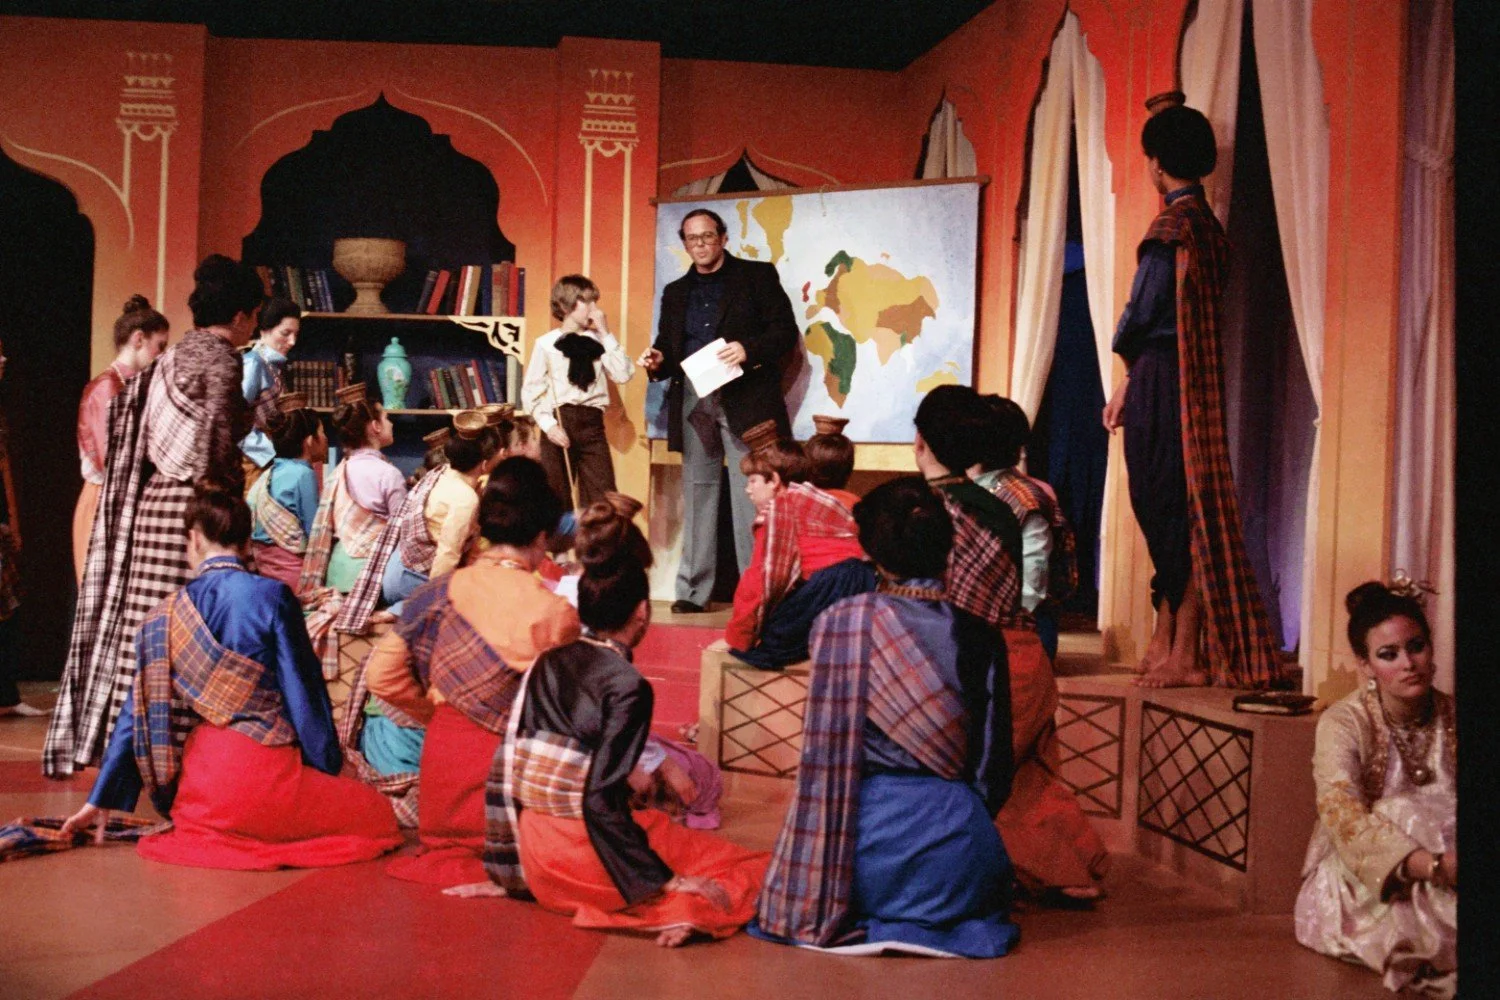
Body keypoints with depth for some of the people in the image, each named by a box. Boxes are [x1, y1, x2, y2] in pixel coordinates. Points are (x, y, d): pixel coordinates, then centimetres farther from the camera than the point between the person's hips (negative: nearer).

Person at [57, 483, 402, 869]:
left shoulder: (166, 614, 8)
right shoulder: (271, 596, -5)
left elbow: (139, 710, 10)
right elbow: (303, 692, -5)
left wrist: (101, 800, 18)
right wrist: (328, 766, 7)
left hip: (193, 788, 7)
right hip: (261, 768, -7)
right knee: (378, 816, 6)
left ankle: (203, 831, 12)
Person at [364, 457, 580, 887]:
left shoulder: (440, 593, -2)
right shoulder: (552, 613, -14)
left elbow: (381, 674, 1)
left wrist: (436, 713, 13)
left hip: (444, 754, 5)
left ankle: (449, 856, 11)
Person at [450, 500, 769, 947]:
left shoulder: (547, 664, 3)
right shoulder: (628, 687, -16)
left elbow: (509, 767, 5)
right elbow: (599, 803, -20)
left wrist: (509, 866, 13)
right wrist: (663, 880, -16)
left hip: (530, 848, 7)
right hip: (579, 854, -7)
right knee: (738, 868, 4)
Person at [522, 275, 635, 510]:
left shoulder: (598, 342, 6)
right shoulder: (546, 344, -1)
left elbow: (624, 375, -8)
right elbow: (531, 392, 0)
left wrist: (606, 335, -5)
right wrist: (548, 425, -12)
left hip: (592, 424, 2)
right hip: (559, 423, -2)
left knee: (603, 498, -1)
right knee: (556, 497, 6)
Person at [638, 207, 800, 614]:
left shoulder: (758, 276, 6)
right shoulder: (676, 293, 20)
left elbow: (786, 331, 0)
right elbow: (669, 347, 21)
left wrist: (749, 350, -17)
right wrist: (658, 361, -1)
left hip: (745, 400, -4)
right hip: (692, 402, 5)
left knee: (750, 497, -8)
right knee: (697, 496, 6)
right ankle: (693, 591, 9)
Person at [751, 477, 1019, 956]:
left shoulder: (841, 622, -6)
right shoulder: (979, 637, 1)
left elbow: (827, 753, -4)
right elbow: (994, 771, 6)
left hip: (867, 845, -1)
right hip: (955, 858, 1)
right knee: (993, 874, 36)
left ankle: (863, 924, 2)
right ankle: (932, 921, 4)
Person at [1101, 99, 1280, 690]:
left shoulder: (1172, 227, -13)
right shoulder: (1208, 227, 15)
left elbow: (1143, 312, -15)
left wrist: (1123, 349, 7)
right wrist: (1129, 383, 18)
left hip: (1164, 382, -9)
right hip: (1193, 381, 9)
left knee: (1173, 513, -6)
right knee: (1176, 513, 12)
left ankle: (1183, 656, -1)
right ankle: (1164, 646, 18)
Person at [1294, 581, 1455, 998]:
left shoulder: (1450, 717, 2)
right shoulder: (1344, 724, -10)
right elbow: (1345, 820, -25)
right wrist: (1432, 865, -39)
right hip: (1354, 888, -3)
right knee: (1408, 813, -28)